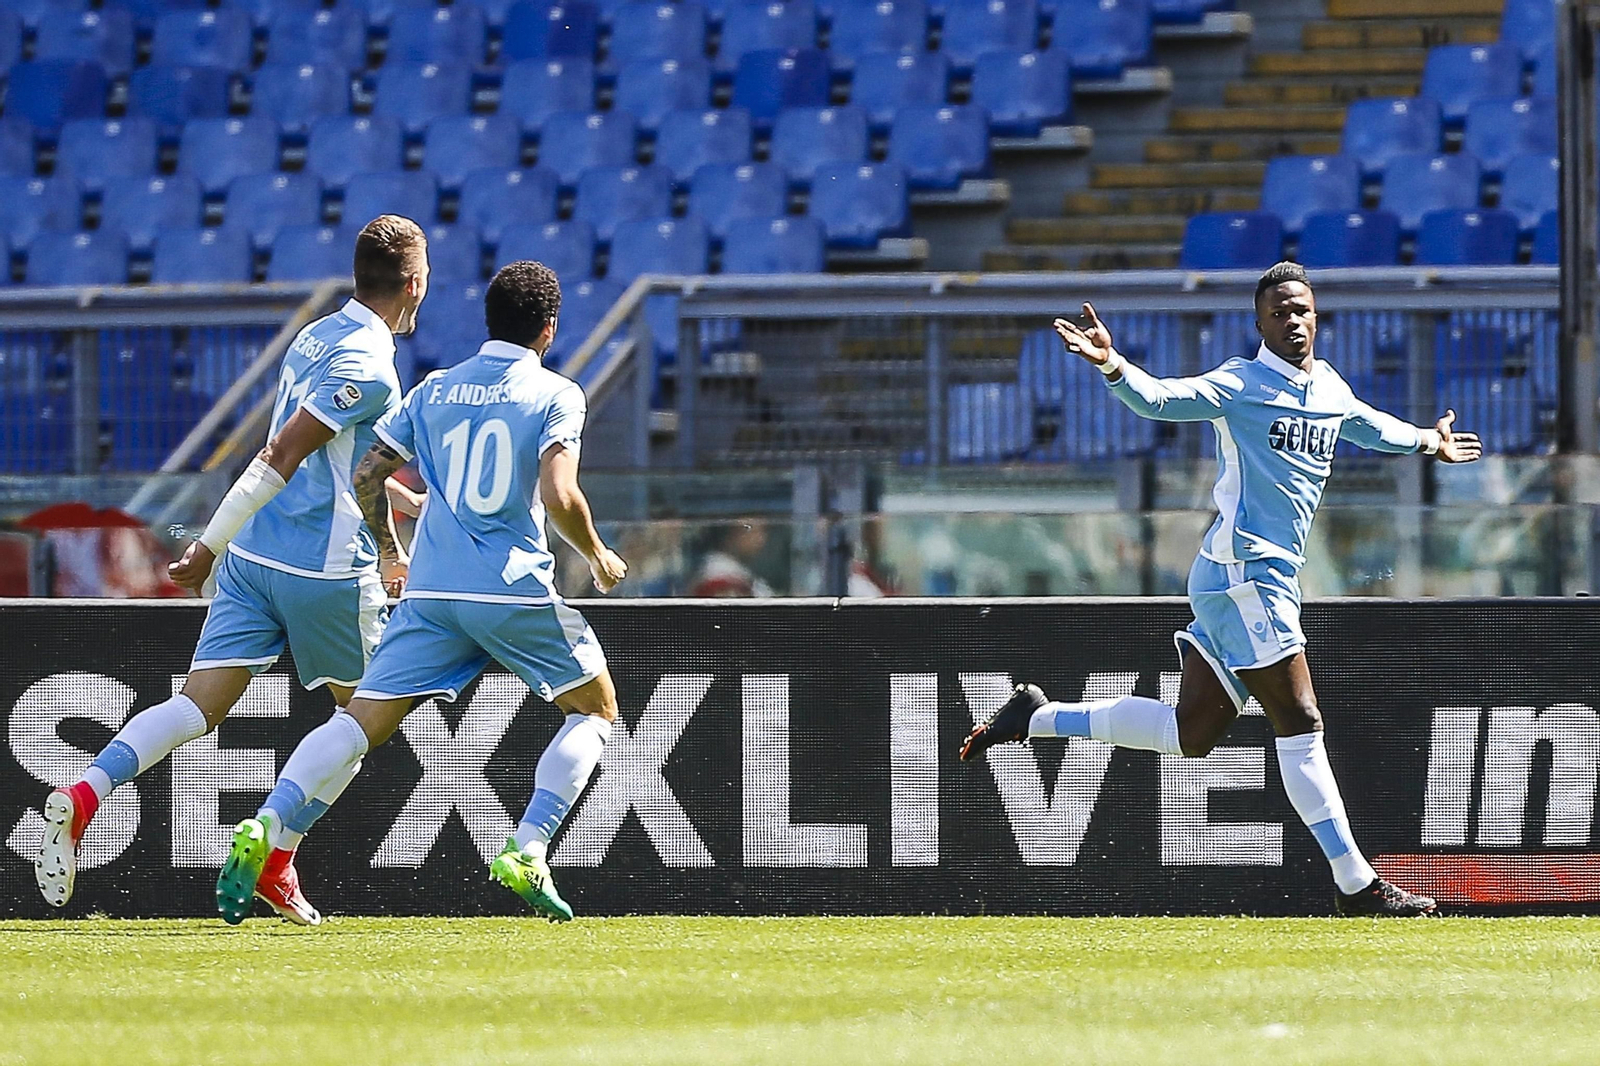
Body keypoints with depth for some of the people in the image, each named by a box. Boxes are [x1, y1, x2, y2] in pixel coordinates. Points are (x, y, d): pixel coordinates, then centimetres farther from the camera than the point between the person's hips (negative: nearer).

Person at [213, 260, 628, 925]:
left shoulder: (435, 390, 12)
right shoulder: (555, 395, -2)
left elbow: (367, 476, 12)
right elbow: (560, 497, -15)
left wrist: (389, 550, 29)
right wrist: (598, 557, 4)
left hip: (430, 594, 4)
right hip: (516, 590, -4)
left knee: (361, 720, 2)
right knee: (596, 709, 16)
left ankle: (264, 829, -21)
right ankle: (525, 853, -1)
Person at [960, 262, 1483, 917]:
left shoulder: (1331, 390, 15)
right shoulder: (1238, 387, -9)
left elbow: (1371, 427, 37)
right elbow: (1160, 397, -24)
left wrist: (1428, 443, 54)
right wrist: (1113, 367, -44)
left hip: (1271, 579, 9)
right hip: (1243, 574, -9)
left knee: (1189, 735, 11)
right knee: (1300, 724, -8)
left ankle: (1037, 716, 22)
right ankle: (1355, 884, -6)